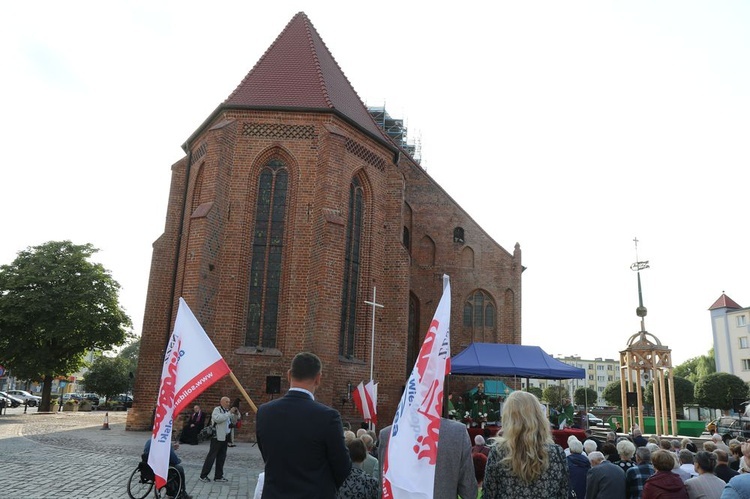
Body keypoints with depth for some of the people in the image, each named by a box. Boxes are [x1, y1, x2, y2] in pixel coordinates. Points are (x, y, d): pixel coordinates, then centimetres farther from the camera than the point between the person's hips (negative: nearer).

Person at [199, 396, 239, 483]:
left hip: (224, 437, 8)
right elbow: (218, 419, -26)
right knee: (211, 456, -5)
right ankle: (203, 476, 3)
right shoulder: (217, 409, -8)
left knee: (222, 457, 9)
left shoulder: (227, 411, 18)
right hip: (217, 437, -8)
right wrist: (229, 413, -26)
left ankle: (218, 476, 16)